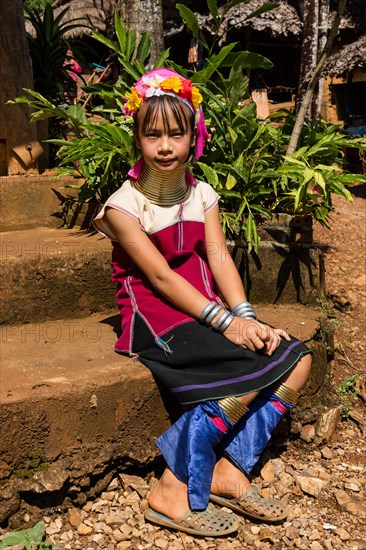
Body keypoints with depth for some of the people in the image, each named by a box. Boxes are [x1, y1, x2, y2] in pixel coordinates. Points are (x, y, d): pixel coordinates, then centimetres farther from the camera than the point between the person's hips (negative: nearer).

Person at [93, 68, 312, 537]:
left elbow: (219, 259, -1)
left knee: (295, 358, -9)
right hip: (153, 315, -7)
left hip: (203, 306, 7)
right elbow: (160, 275, -17)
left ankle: (230, 470, -5)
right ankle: (174, 493, -13)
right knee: (246, 377, -25)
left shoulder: (203, 195, 8)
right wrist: (224, 322, -23)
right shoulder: (123, 206, -10)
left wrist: (246, 316, -16)